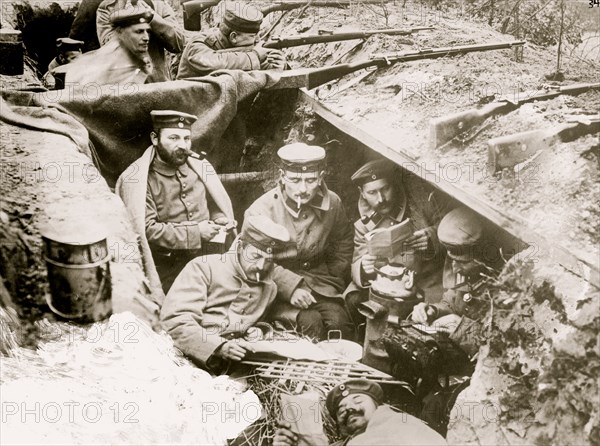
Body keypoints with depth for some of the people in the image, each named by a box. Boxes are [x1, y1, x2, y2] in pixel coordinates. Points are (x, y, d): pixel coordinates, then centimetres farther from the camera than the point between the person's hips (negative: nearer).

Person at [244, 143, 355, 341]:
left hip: (319, 282, 3)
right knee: (310, 321, -28)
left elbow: (343, 243, 20)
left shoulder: (332, 204, 0)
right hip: (276, 286, -3)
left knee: (339, 321, -23)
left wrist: (335, 280, 11)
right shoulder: (262, 210, -12)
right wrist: (290, 286, -21)